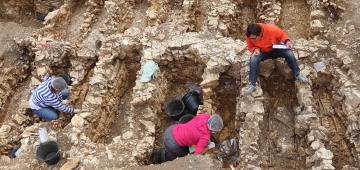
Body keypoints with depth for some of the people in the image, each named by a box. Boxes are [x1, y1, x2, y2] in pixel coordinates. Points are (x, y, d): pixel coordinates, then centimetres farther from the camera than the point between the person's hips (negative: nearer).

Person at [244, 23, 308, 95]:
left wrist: (287, 41, -29)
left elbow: (282, 34, -11)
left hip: (276, 49, 0)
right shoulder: (250, 36, -26)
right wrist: (255, 49, -29)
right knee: (253, 59, -29)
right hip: (262, 52, 0)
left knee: (289, 53, -22)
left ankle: (297, 75, 1)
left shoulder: (271, 29, -31)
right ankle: (252, 84, -20)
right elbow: (250, 46, -7)